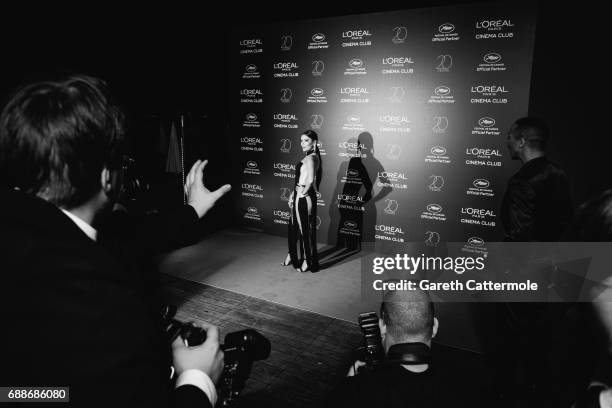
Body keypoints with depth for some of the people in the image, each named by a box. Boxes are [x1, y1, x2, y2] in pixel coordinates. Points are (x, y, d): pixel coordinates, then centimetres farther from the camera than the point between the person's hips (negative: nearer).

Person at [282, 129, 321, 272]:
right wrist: (293, 194, 13)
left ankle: (308, 262, 16)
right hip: (299, 197, 10)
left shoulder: (311, 158, -18)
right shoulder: (308, 157, 13)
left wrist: (302, 193, -16)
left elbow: (310, 180, -30)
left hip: (304, 198, -10)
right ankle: (292, 256, 35)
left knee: (305, 229, 2)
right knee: (293, 227, 19)